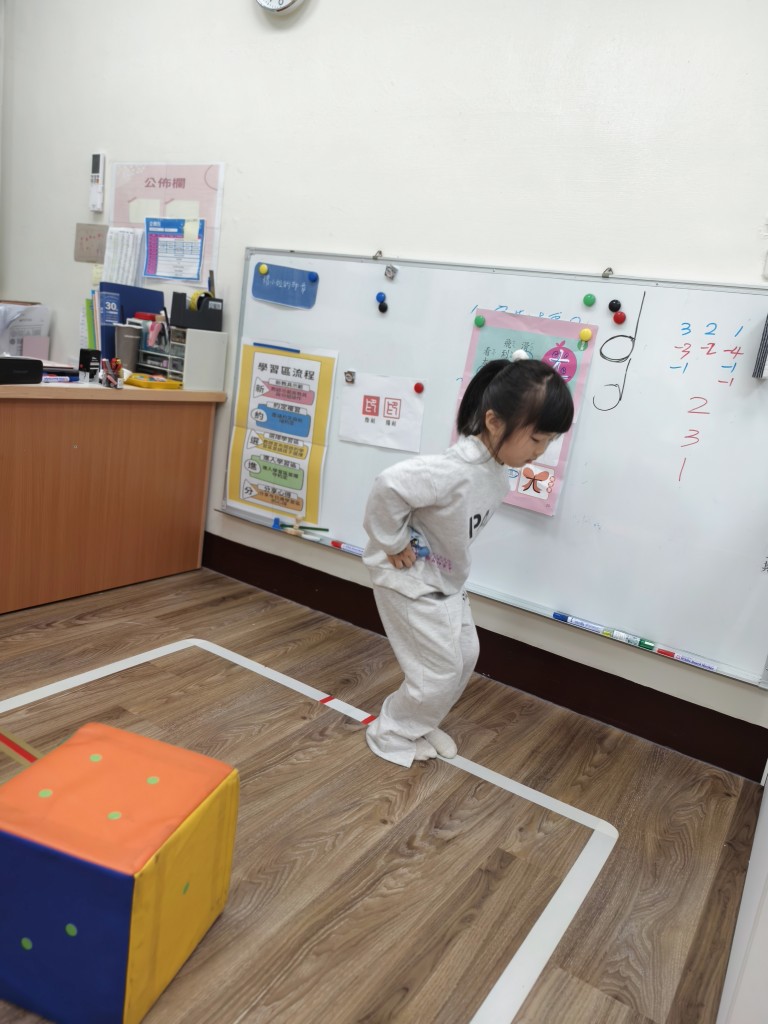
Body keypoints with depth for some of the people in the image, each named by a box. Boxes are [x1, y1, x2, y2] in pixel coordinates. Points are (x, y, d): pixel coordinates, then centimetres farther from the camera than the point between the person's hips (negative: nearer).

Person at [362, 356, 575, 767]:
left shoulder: (497, 470, -5)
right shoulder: (456, 471, -35)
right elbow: (389, 486, -40)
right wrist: (392, 544, -26)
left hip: (444, 578, 9)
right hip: (410, 578, -9)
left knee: (464, 655, 17)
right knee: (440, 670, 1)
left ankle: (419, 725, 38)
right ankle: (391, 734, 24)